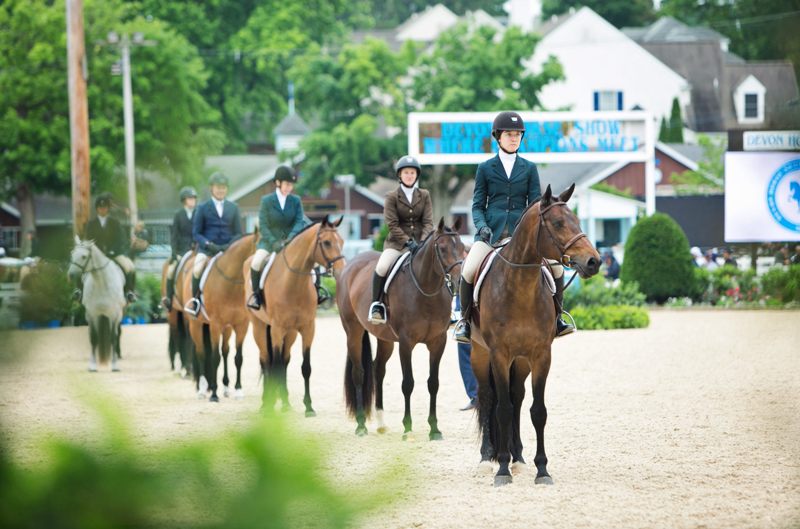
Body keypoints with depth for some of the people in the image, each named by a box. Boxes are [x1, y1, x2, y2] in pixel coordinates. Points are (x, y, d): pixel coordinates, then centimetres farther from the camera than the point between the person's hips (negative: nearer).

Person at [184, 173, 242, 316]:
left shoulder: (233, 208, 13)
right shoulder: (203, 208, 6)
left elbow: (238, 233, 12)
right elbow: (196, 233, 3)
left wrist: (230, 245, -9)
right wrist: (208, 244, -16)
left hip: (228, 249, 2)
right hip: (207, 248, -2)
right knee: (197, 269, -29)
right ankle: (195, 298, -9)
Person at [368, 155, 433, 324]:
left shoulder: (424, 196, 8)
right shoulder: (392, 197, 0)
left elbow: (428, 222, 1)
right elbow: (392, 225, -7)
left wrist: (423, 242, -16)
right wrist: (408, 242, -19)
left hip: (420, 241, 3)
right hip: (397, 242, -3)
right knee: (382, 267, -28)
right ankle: (377, 304, -14)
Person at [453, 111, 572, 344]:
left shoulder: (529, 168, 13)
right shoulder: (485, 168, 10)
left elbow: (536, 203, 9)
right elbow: (477, 205, 7)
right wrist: (482, 226, -12)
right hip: (491, 232, -1)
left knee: (557, 267, -15)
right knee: (468, 270, -26)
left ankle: (556, 318, 4)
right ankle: (464, 318, -3)